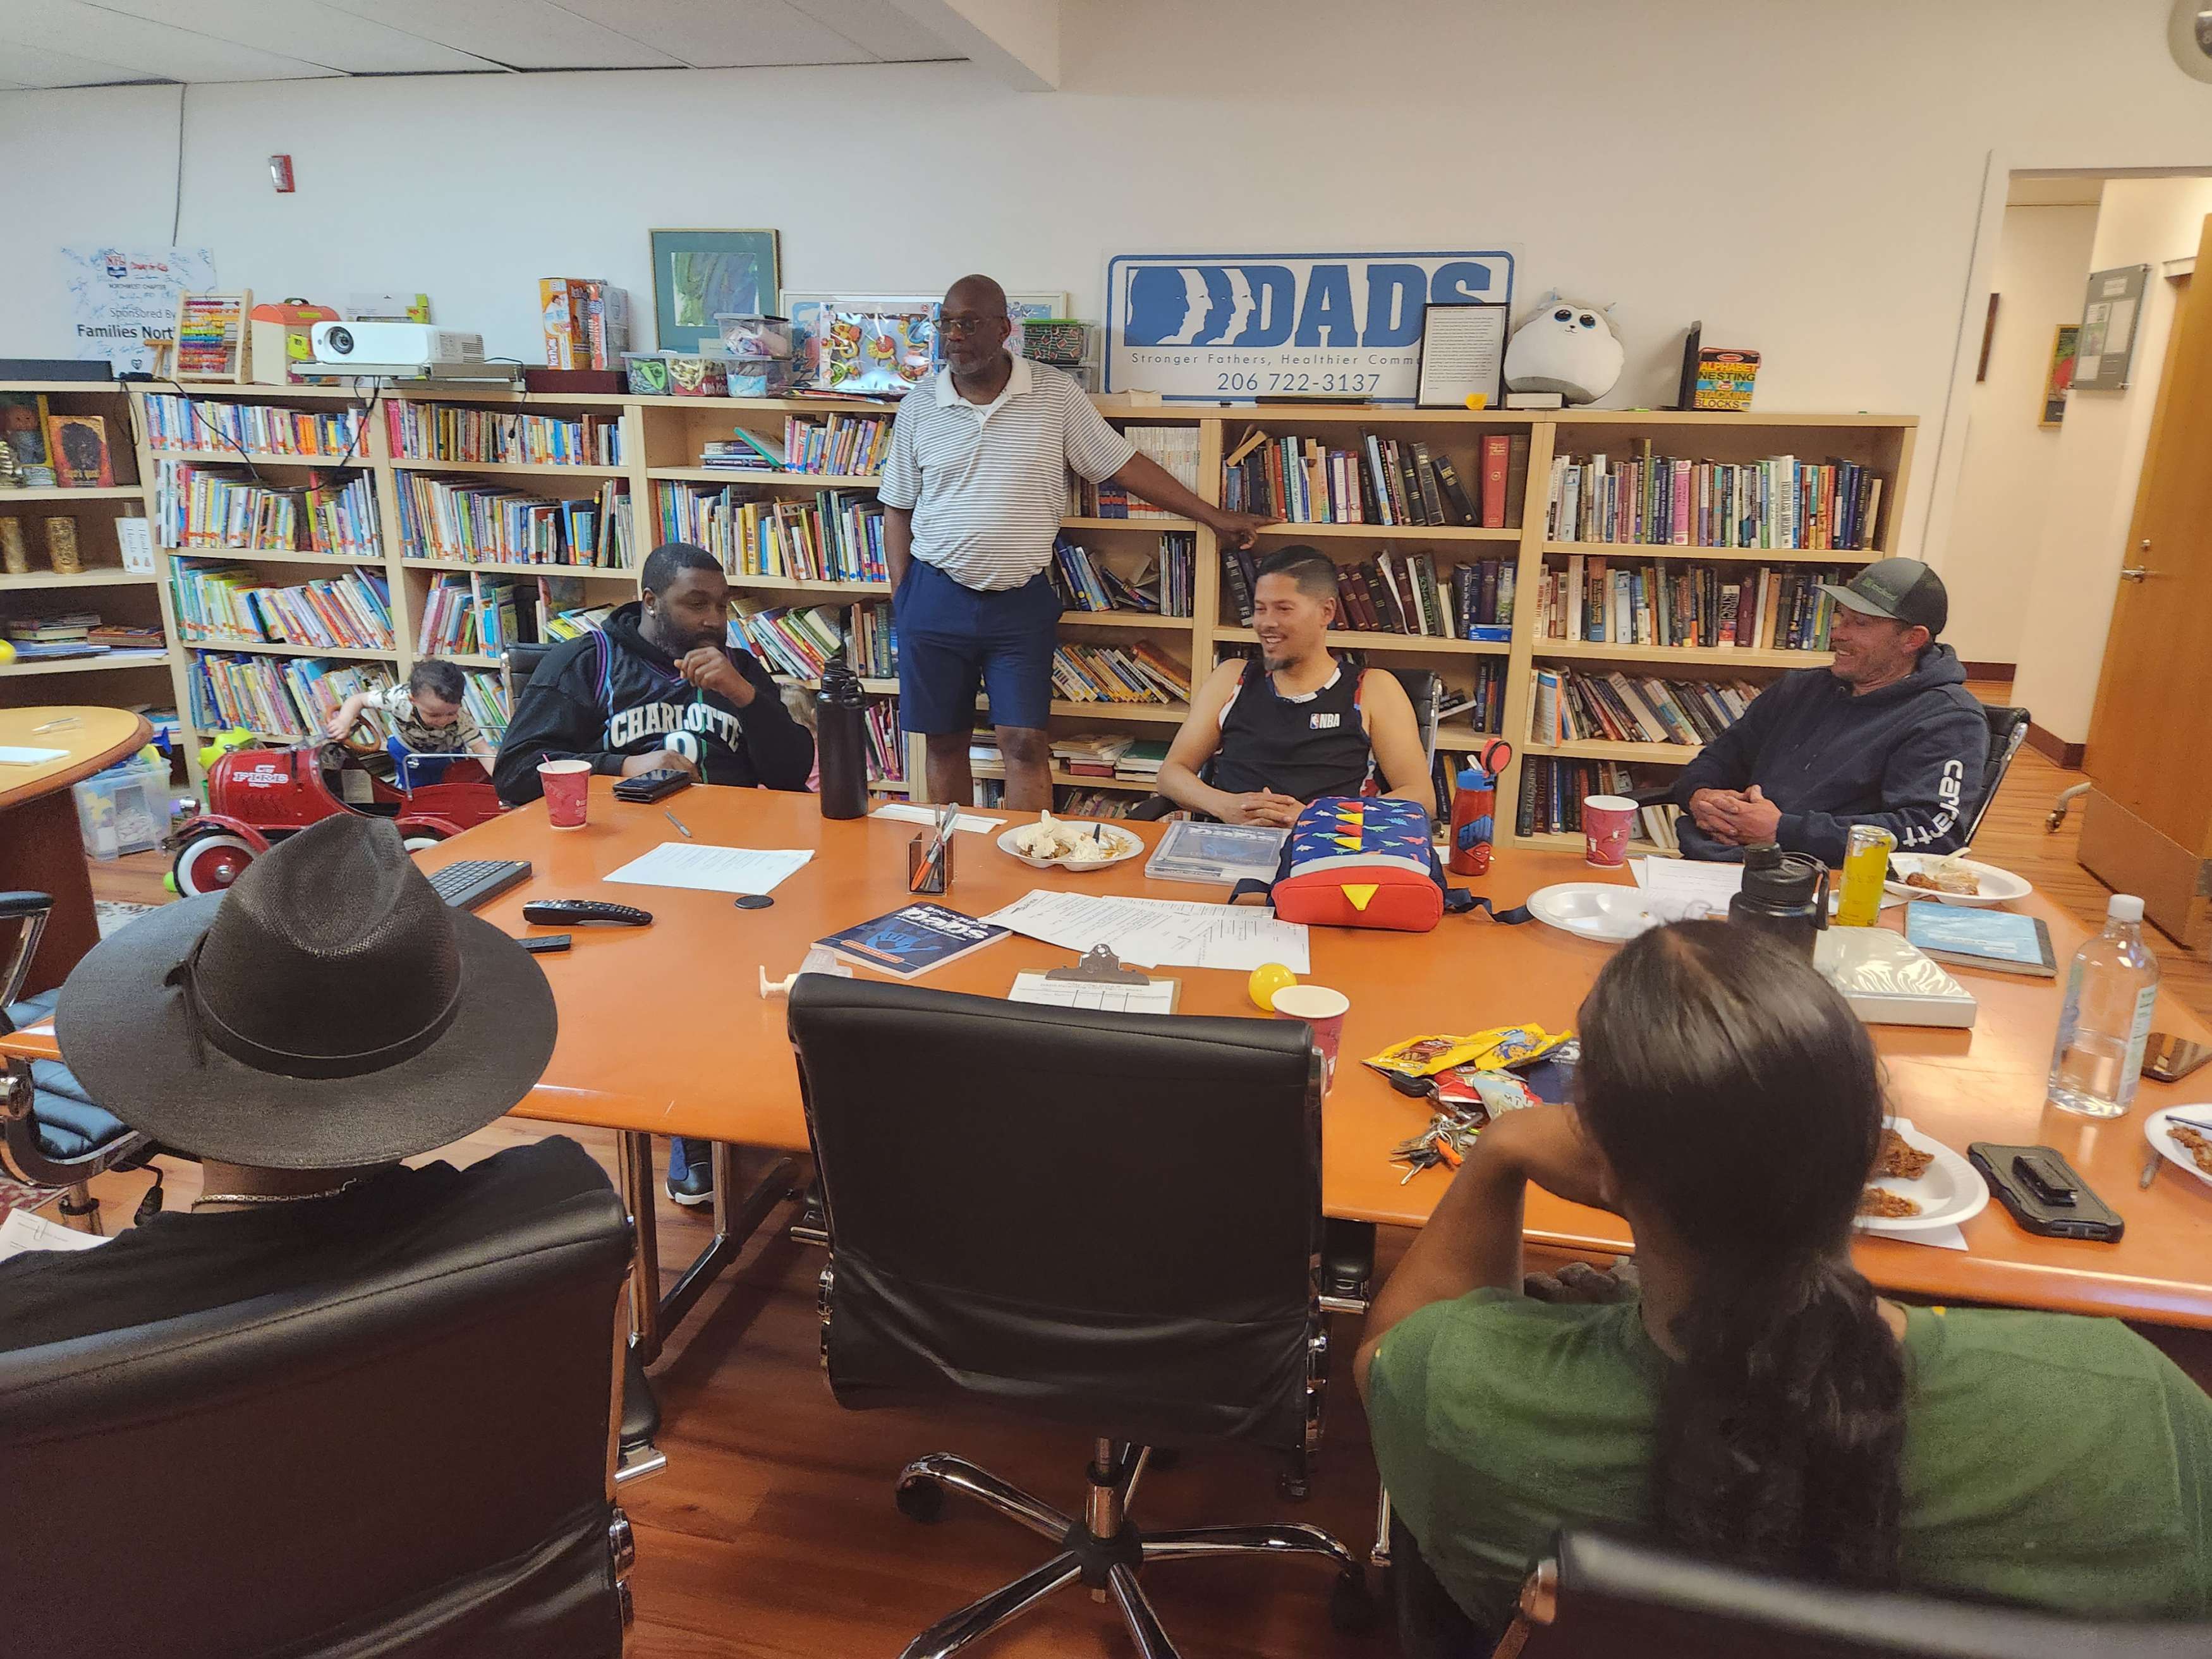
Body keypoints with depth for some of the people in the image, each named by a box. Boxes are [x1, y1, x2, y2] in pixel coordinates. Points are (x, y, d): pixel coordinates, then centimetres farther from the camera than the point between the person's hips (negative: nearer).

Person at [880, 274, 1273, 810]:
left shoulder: (1055, 393, -1)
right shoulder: (919, 405, 3)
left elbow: (1124, 464, 3)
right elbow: (898, 509, 8)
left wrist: (1214, 517, 3)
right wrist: (901, 600, 1)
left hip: (1021, 601, -1)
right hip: (935, 598, 2)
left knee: (1025, 743, -5)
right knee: (944, 742, 9)